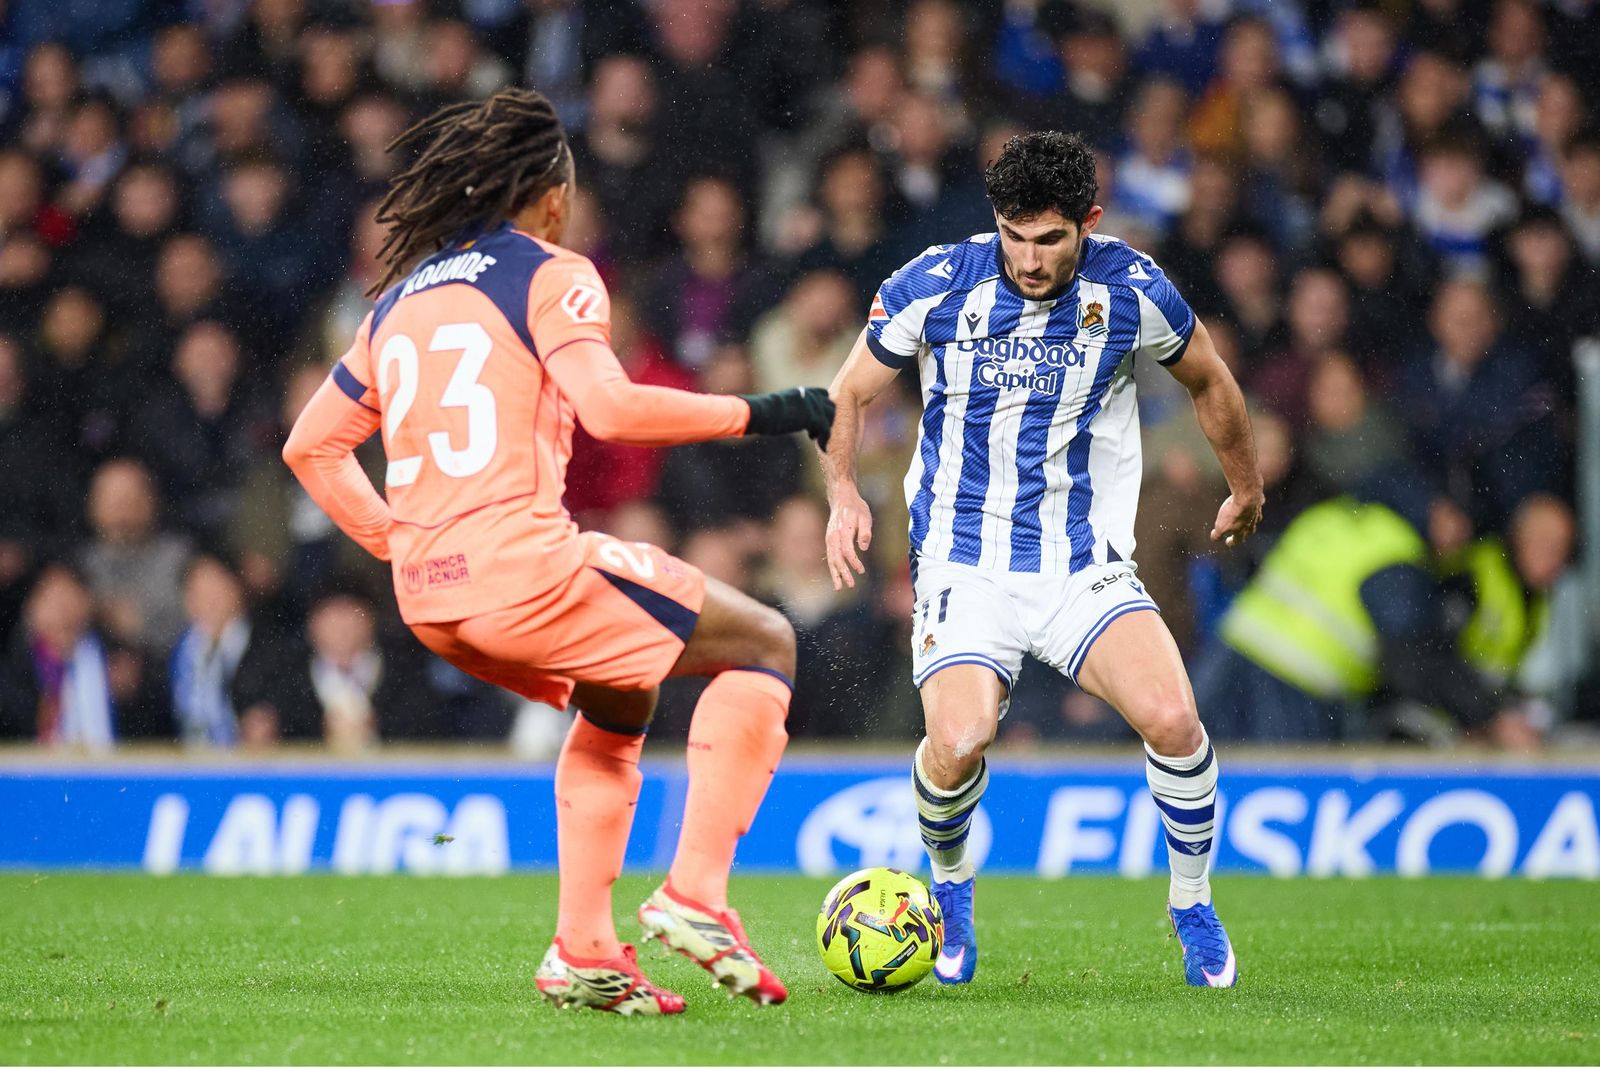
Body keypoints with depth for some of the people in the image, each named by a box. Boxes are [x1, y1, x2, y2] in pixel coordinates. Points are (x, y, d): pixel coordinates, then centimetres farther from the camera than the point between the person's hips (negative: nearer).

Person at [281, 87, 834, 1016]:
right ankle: (695, 894, -8)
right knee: (765, 645, 7)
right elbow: (611, 407, -16)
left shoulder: (402, 298, 21)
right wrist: (759, 413, -8)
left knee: (620, 703, 31)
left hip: (429, 596, 8)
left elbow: (310, 446, 23)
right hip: (523, 565, -8)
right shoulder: (552, 274, 1)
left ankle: (585, 951, 19)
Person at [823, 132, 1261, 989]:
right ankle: (950, 885, 10)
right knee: (957, 743, -25)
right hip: (964, 564, -1)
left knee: (1172, 720, -23)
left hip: (1086, 566, 1)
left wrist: (1245, 490, 28)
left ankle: (1192, 907, 4)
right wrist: (843, 492, -10)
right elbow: (850, 394, 7)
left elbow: (1208, 381, 15)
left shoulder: (1131, 290, -6)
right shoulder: (935, 286, -8)